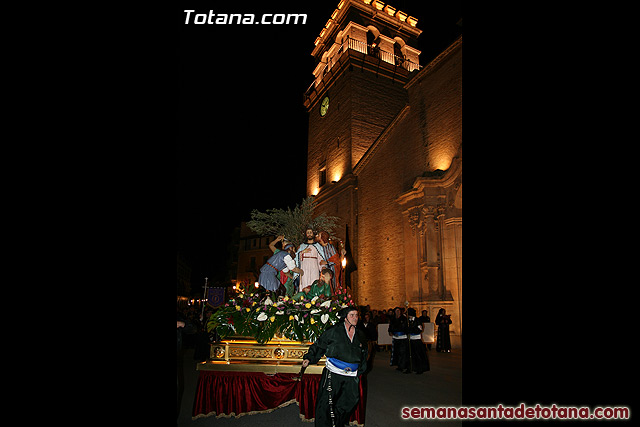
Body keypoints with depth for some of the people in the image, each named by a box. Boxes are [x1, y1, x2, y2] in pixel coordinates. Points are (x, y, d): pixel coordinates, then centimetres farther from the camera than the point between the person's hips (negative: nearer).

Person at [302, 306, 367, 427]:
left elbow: (363, 356, 23)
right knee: (326, 403, -4)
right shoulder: (334, 331, -5)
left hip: (351, 377, 4)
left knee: (349, 403, 7)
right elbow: (319, 345, -2)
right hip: (333, 374, -4)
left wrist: (360, 371, 22)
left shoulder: (360, 336, 10)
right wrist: (309, 358, -12)